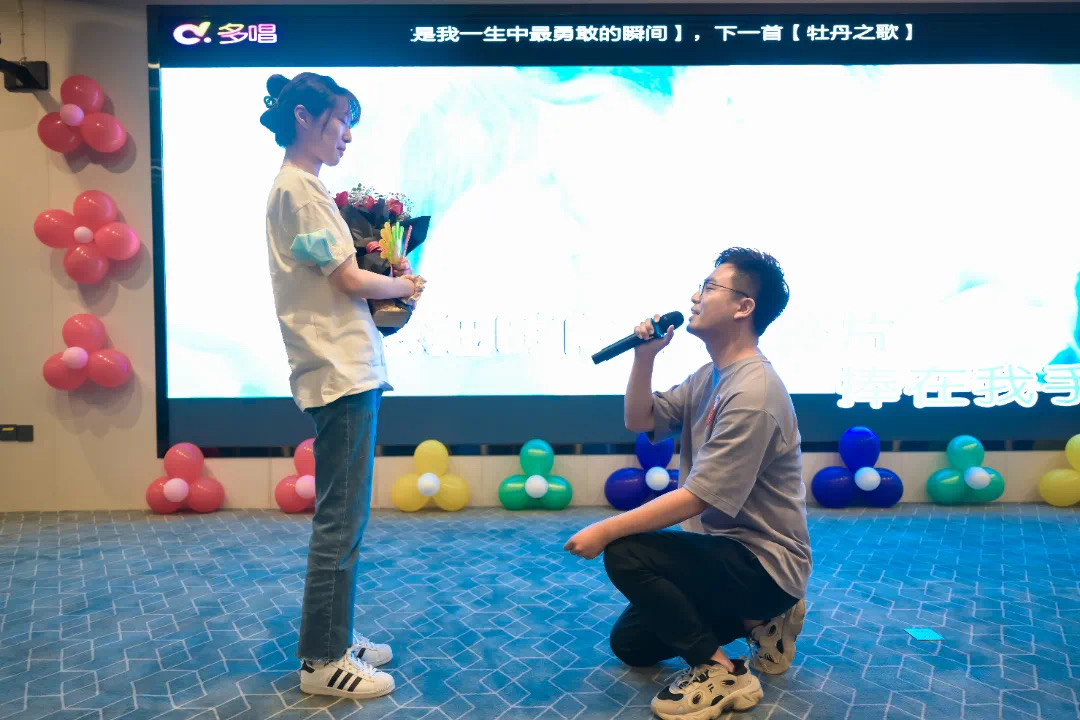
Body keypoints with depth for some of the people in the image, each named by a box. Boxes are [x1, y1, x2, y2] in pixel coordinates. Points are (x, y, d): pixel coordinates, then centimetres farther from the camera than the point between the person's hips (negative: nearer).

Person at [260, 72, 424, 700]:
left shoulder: (300, 186, 19)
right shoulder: (300, 187, -10)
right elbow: (349, 280, -12)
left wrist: (389, 281, 7)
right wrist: (404, 287, 4)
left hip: (349, 370, 10)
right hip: (342, 372, -10)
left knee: (344, 517, 15)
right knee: (341, 520, -3)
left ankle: (336, 637, 27)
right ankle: (323, 660, 8)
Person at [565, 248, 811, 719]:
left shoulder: (752, 393, -25)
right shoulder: (709, 377, 7)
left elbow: (697, 498, -28)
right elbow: (638, 421, 7)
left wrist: (605, 531, -25)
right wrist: (644, 357, -7)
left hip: (764, 561, -9)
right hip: (728, 549, 10)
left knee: (625, 553, -27)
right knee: (628, 643, 13)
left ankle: (722, 672, -11)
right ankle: (759, 620, 18)